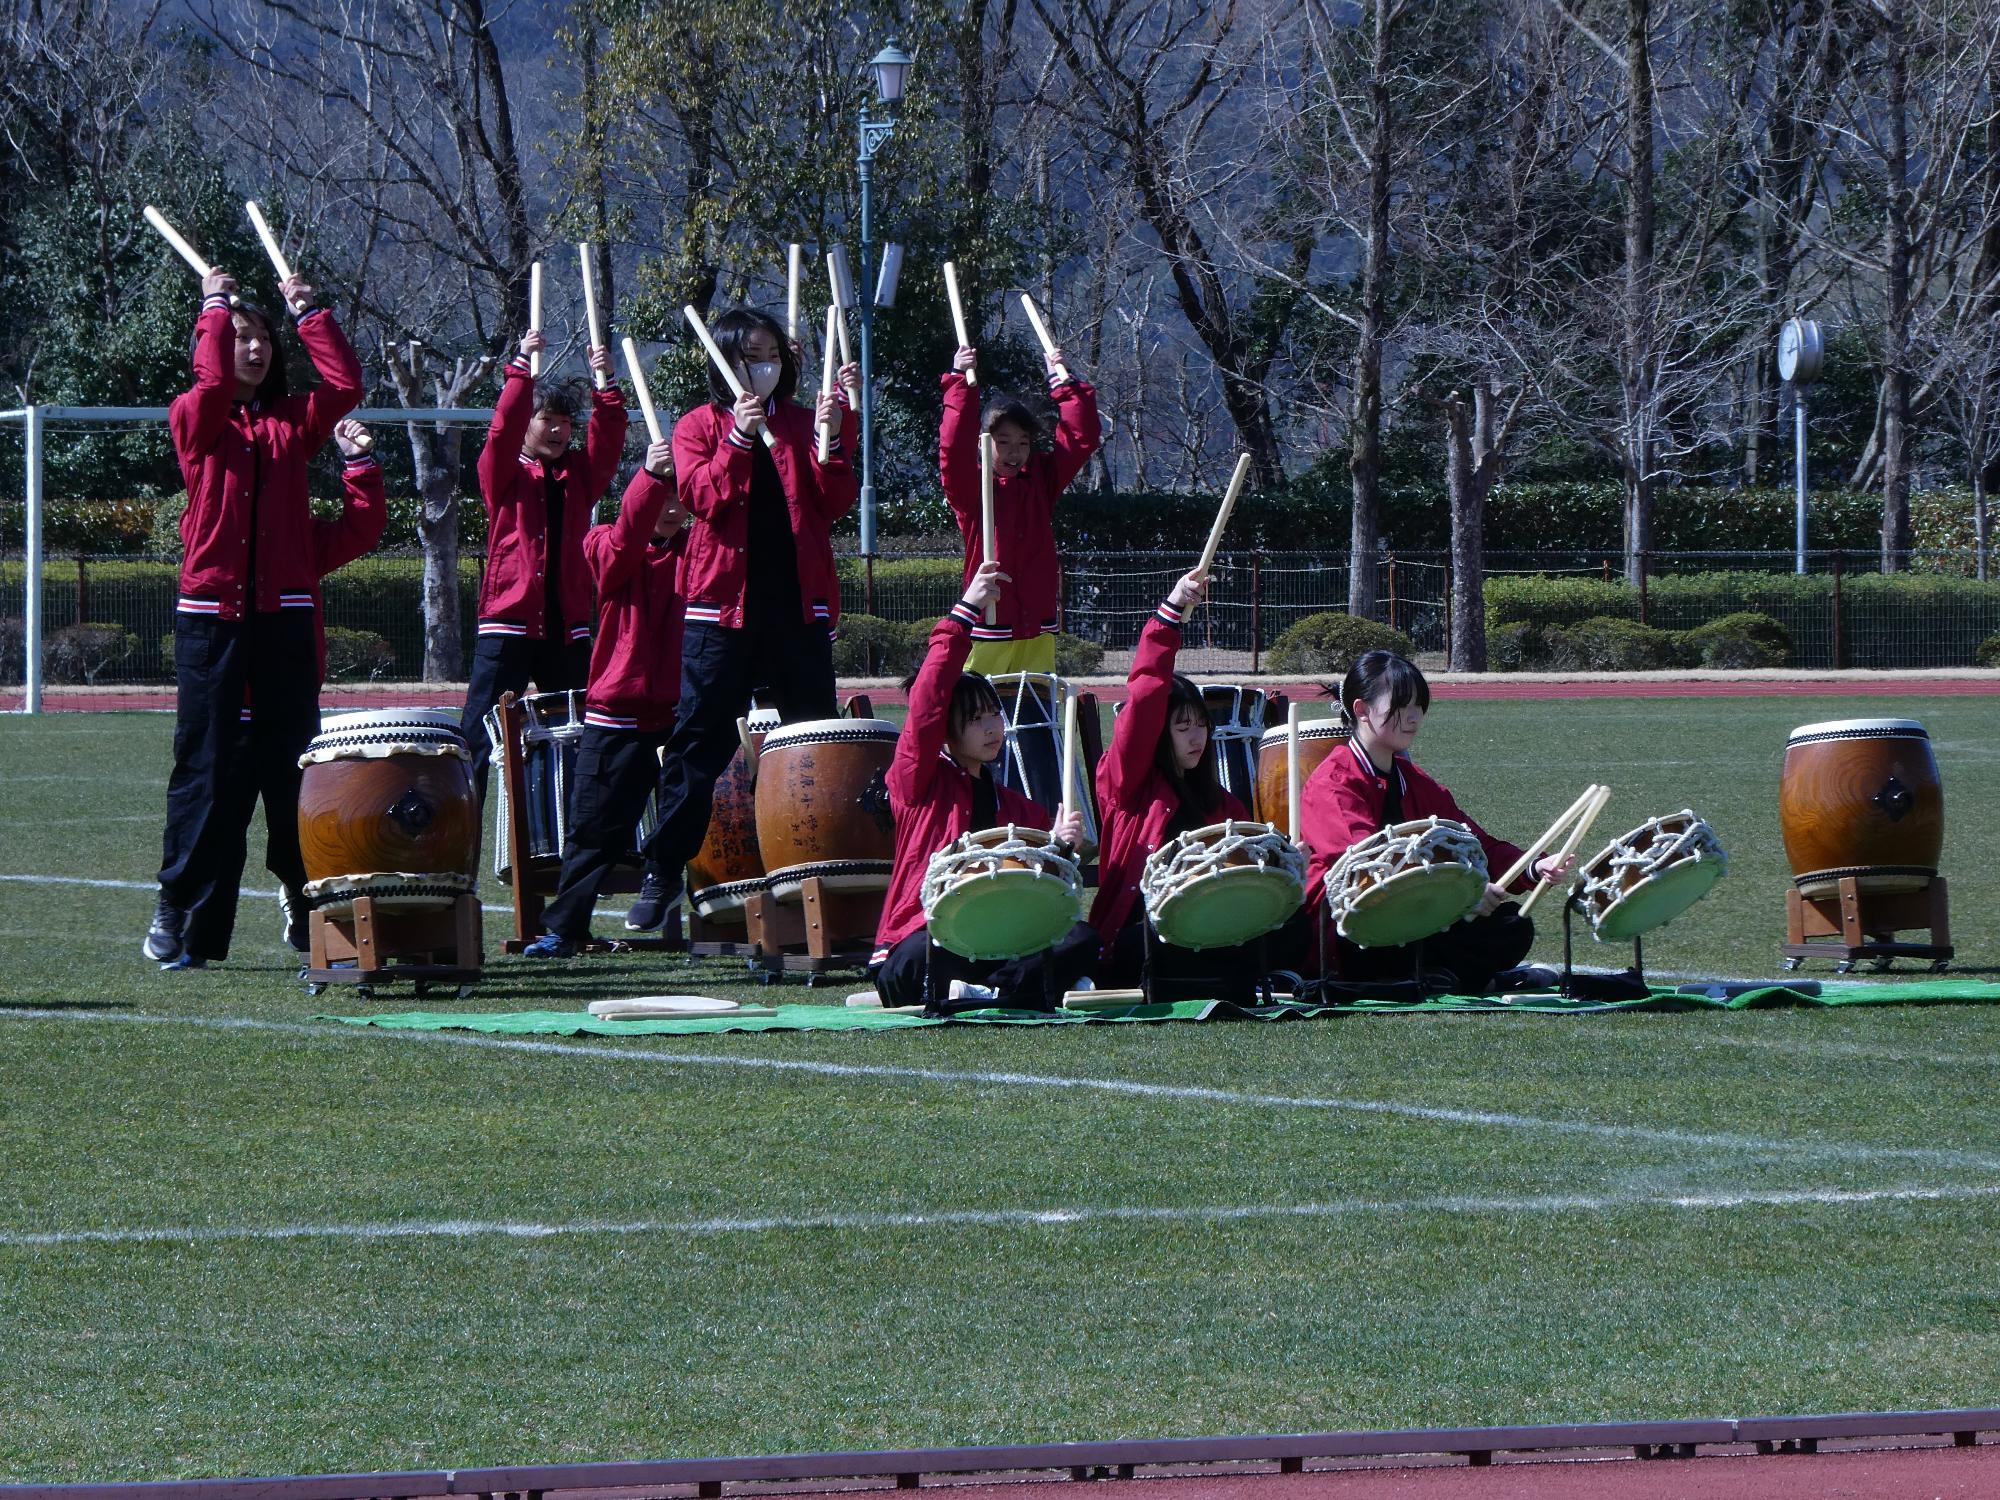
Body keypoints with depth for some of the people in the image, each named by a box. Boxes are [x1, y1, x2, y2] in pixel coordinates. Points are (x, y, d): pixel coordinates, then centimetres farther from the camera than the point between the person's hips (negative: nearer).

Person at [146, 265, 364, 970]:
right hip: (211, 615, -2)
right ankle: (179, 914, 1)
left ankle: (305, 897, 11)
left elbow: (345, 385, -2)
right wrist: (216, 306, -5)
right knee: (206, 764, -3)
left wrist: (307, 312, 3)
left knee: (291, 759, 2)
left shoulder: (292, 422, 13)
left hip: (285, 618, 2)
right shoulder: (194, 421, 4)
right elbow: (212, 383, -17)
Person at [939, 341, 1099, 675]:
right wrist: (959, 381, -19)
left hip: (1037, 627, 4)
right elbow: (954, 447, -17)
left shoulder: (1041, 480, 12)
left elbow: (1080, 439, 11)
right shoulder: (971, 488, -1)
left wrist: (1062, 382, 9)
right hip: (988, 627, -4)